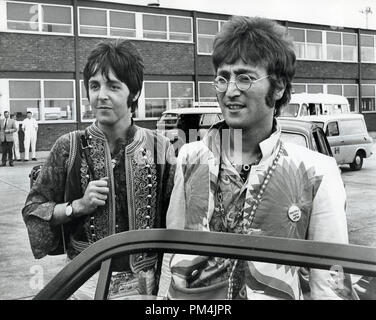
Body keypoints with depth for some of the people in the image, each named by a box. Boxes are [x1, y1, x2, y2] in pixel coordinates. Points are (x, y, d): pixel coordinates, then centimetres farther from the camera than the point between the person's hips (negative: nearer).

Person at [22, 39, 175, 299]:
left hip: (145, 281, 0)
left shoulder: (159, 148, -7)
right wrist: (78, 206, -16)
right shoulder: (70, 148, -8)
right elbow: (32, 210, -1)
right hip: (87, 283, 0)